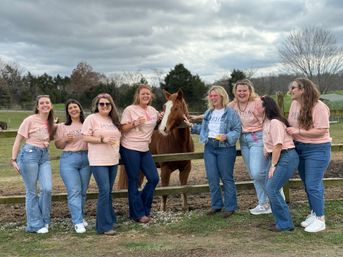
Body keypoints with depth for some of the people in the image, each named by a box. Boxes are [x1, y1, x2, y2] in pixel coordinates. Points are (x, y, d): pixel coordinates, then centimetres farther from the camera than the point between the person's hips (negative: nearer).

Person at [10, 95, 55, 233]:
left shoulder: (51, 123, 10)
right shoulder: (30, 120, -7)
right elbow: (18, 140, -5)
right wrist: (13, 159, -9)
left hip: (44, 156, 5)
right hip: (29, 154, -5)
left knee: (47, 188, -8)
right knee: (32, 192, 1)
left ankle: (44, 220, 13)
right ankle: (35, 224, 13)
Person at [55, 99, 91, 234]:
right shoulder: (62, 126, 6)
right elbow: (58, 145, 6)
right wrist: (65, 139, -12)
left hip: (86, 158, 2)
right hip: (69, 159, -2)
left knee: (83, 191, 8)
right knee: (74, 191, -8)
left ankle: (80, 217, 23)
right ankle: (78, 222, -6)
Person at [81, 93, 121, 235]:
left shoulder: (114, 120, 13)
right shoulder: (91, 118, -5)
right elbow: (85, 137, -10)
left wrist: (118, 150, 12)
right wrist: (102, 139, -18)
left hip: (113, 161, 6)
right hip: (98, 162, -6)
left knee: (109, 191, 15)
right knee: (104, 191, -10)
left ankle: (110, 219, 27)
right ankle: (104, 226, -3)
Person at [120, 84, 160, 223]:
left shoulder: (152, 110, 10)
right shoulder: (130, 109, -7)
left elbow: (161, 118, 31)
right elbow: (123, 128, -7)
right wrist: (134, 123, -23)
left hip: (145, 150, 6)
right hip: (130, 149, -6)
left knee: (154, 178, 4)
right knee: (134, 181, 1)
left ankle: (143, 207, 23)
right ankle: (138, 213, 12)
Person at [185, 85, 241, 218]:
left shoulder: (231, 112, -7)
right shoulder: (208, 113, 13)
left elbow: (237, 130, -9)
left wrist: (227, 137, -24)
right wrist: (192, 126, 13)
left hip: (225, 148, -6)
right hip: (209, 147, 6)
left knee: (226, 178, 2)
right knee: (212, 178, 8)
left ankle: (230, 207, 12)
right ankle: (216, 204, 21)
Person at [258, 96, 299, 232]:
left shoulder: (275, 122, -18)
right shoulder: (267, 121, 11)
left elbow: (278, 145, -21)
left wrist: (273, 166, -16)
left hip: (286, 157, -10)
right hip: (275, 157, 10)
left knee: (272, 189, -10)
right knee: (269, 188, 9)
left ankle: (285, 224, 1)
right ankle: (281, 220, 20)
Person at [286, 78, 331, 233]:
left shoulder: (318, 106, -19)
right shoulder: (294, 104, 3)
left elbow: (322, 131, -22)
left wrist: (298, 131, -24)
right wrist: (289, 132, -4)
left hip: (317, 150, -7)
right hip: (299, 149, 7)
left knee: (313, 185, -5)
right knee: (307, 184, 15)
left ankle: (320, 219, 10)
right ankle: (313, 213, 31)